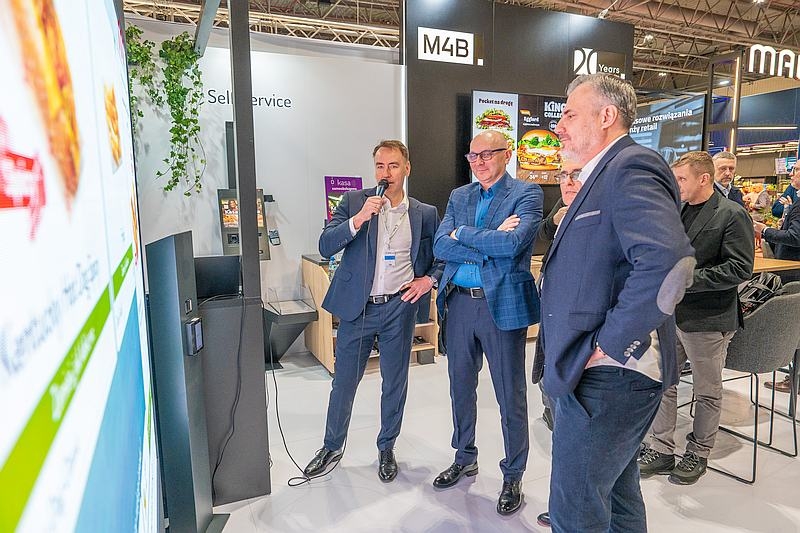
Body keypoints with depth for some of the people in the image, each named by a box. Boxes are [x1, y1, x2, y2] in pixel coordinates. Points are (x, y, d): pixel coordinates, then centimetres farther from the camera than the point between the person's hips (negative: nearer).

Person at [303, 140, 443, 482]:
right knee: (344, 382, 13)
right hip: (357, 307, 0)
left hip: (399, 309, 1)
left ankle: (386, 448, 35)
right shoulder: (354, 201, -1)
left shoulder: (426, 214, 3)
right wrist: (359, 218, -23)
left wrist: (429, 279, -6)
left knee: (395, 383, 13)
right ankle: (332, 447, 36)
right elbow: (325, 246, -10)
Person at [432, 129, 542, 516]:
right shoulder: (459, 196, 11)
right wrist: (489, 245, -13)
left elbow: (512, 242, -22)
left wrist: (463, 233, -10)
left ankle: (513, 477, 27)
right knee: (461, 387, 18)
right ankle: (465, 459, 39)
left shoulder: (527, 194, -4)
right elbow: (440, 246, -2)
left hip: (502, 305, -5)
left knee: (510, 396, 7)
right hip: (459, 303, 5)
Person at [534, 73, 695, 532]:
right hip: (606, 373, 10)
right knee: (616, 490, 26)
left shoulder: (631, 168, -17)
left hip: (608, 375, -10)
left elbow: (668, 263, -32)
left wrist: (607, 346, -25)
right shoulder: (604, 174, 15)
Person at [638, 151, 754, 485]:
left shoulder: (732, 215, -10)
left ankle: (698, 455, 30)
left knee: (707, 392, 12)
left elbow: (740, 268, -16)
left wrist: (688, 279, -21)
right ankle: (662, 451, 27)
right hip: (669, 314, 6)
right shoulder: (675, 211, 9)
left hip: (707, 320, -6)